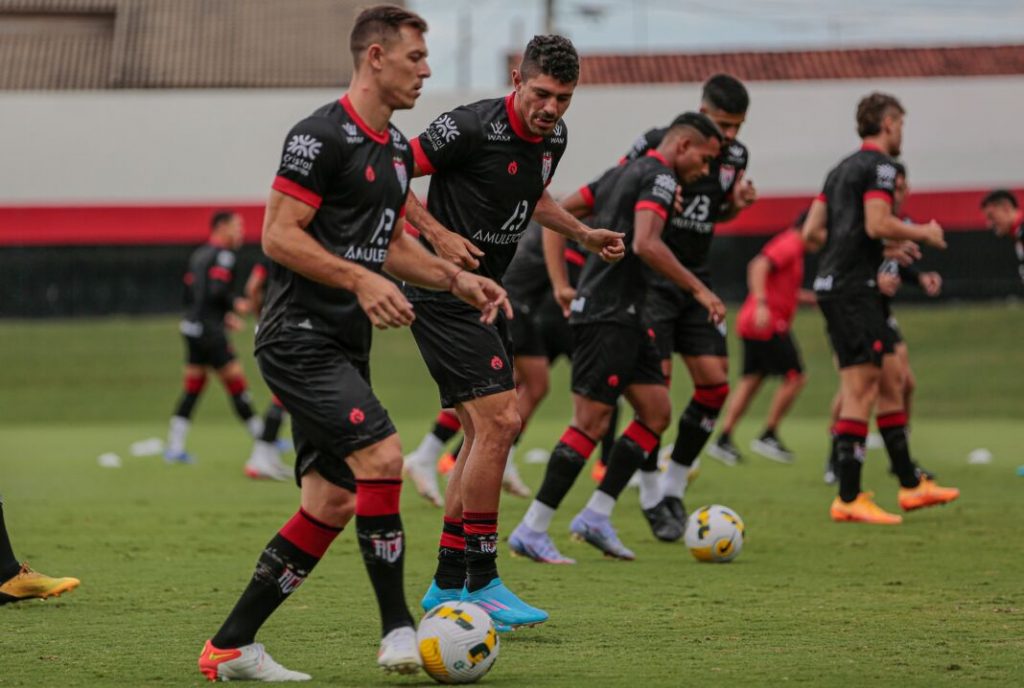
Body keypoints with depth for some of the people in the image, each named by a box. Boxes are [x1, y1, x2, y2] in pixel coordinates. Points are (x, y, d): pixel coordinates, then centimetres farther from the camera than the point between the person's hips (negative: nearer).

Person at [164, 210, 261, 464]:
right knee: (236, 382, -2)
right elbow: (217, 291, -22)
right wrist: (236, 305, -5)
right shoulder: (223, 255, -10)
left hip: (192, 326, 9)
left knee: (192, 388, 10)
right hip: (209, 330, -9)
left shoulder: (199, 255, 17)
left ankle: (174, 447, 8)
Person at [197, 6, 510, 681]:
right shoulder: (322, 135, -12)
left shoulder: (396, 147, 16)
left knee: (332, 503, 5)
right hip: (300, 339, -10)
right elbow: (279, 236, -16)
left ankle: (231, 646, 11)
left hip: (344, 346, 10)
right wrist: (361, 280, -25)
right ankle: (398, 632, -13)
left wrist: (457, 278, 12)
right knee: (382, 455, -21)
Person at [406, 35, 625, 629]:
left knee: (486, 433, 10)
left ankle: (447, 586, 17)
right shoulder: (473, 128, -20)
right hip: (444, 292, -9)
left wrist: (584, 234, 13)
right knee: (499, 421, -16)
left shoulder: (554, 137, 5)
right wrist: (439, 234, -23)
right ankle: (481, 584, -11)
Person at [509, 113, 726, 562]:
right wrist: (698, 289, -22)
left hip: (623, 319, 10)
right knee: (591, 424, -9)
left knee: (657, 412, 9)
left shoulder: (624, 172, 18)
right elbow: (645, 244, -25)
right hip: (608, 317, -10)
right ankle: (532, 531, -6)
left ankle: (596, 516, 9)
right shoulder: (659, 177, -10)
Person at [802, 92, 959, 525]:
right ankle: (848, 498, -12)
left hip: (832, 284, 10)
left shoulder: (842, 169, 19)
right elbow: (878, 224, -21)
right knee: (861, 390, -10)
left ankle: (910, 485, 20)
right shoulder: (879, 165, -8)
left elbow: (811, 233, 18)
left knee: (886, 386, 14)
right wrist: (922, 233, -4)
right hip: (853, 289, -10)